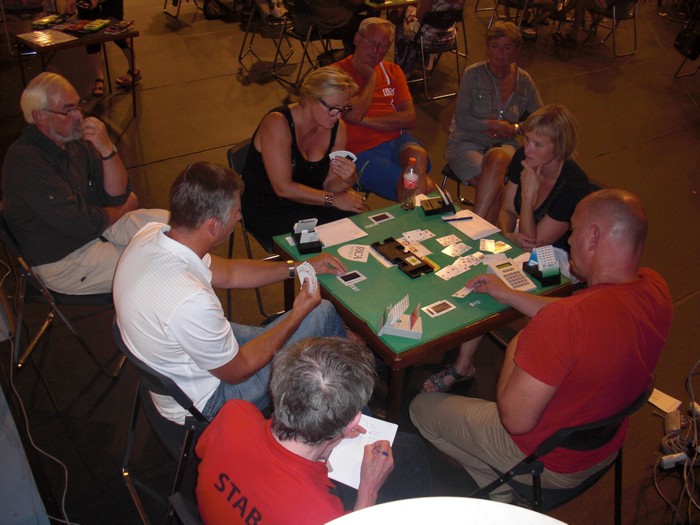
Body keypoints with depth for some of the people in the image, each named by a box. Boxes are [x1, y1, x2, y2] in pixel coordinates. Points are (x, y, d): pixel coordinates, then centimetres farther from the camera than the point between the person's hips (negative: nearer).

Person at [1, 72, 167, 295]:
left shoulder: (75, 140, 0)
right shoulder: (25, 161, -24)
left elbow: (118, 195, -2)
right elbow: (80, 224, -27)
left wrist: (107, 149, -19)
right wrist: (125, 208, -8)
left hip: (98, 229, 8)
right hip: (62, 262, -8)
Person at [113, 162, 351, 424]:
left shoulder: (150, 234, -14)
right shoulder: (191, 302, -40)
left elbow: (227, 272, 4)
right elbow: (237, 371, -20)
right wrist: (298, 314, -11)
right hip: (205, 402, -7)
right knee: (323, 314, -2)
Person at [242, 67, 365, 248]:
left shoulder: (337, 127, -2)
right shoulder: (277, 124, -22)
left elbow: (329, 184, 0)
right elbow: (284, 188, -24)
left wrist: (348, 180, -24)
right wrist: (333, 199, -22)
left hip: (308, 201, 6)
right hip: (267, 208, -6)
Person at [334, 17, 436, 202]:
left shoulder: (392, 71, 17)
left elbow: (409, 119, 4)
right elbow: (353, 115, -14)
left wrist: (365, 120, -7)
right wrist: (371, 78, 0)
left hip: (397, 140, 5)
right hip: (362, 151, -5)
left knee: (417, 155, -33)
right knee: (425, 186, -28)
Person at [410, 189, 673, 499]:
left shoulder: (564, 318, -40)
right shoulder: (654, 287, -14)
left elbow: (515, 419, -30)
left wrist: (513, 351, -14)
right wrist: (509, 295, 11)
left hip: (549, 464, -8)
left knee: (421, 407, 9)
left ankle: (498, 489, 13)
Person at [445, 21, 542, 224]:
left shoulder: (523, 81, 6)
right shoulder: (473, 74, -3)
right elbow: (461, 119, -5)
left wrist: (514, 129, -5)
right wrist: (494, 125, -13)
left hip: (503, 145, 2)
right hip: (466, 142, -2)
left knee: (497, 159, -37)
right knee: (497, 188, -32)